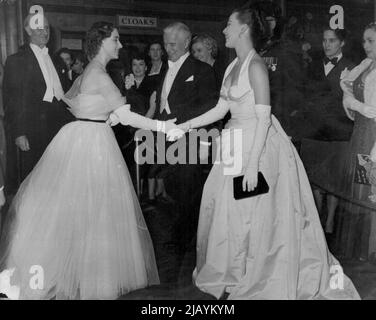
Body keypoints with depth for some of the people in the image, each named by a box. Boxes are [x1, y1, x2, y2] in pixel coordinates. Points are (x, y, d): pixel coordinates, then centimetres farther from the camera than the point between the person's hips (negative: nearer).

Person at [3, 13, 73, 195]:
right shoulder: (16, 60, -3)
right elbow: (11, 101, -8)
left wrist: (69, 123, 10)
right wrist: (18, 133, -15)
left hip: (57, 128, 6)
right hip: (32, 130, -5)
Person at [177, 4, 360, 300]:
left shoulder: (255, 65, -15)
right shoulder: (233, 66, 11)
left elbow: (264, 117, -20)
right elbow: (220, 110, 12)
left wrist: (252, 164, -24)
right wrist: (185, 126, 6)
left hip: (260, 145, -9)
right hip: (237, 144, 9)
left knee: (252, 214, 1)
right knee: (229, 211, 14)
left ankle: (256, 283, 20)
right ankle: (236, 275, 32)